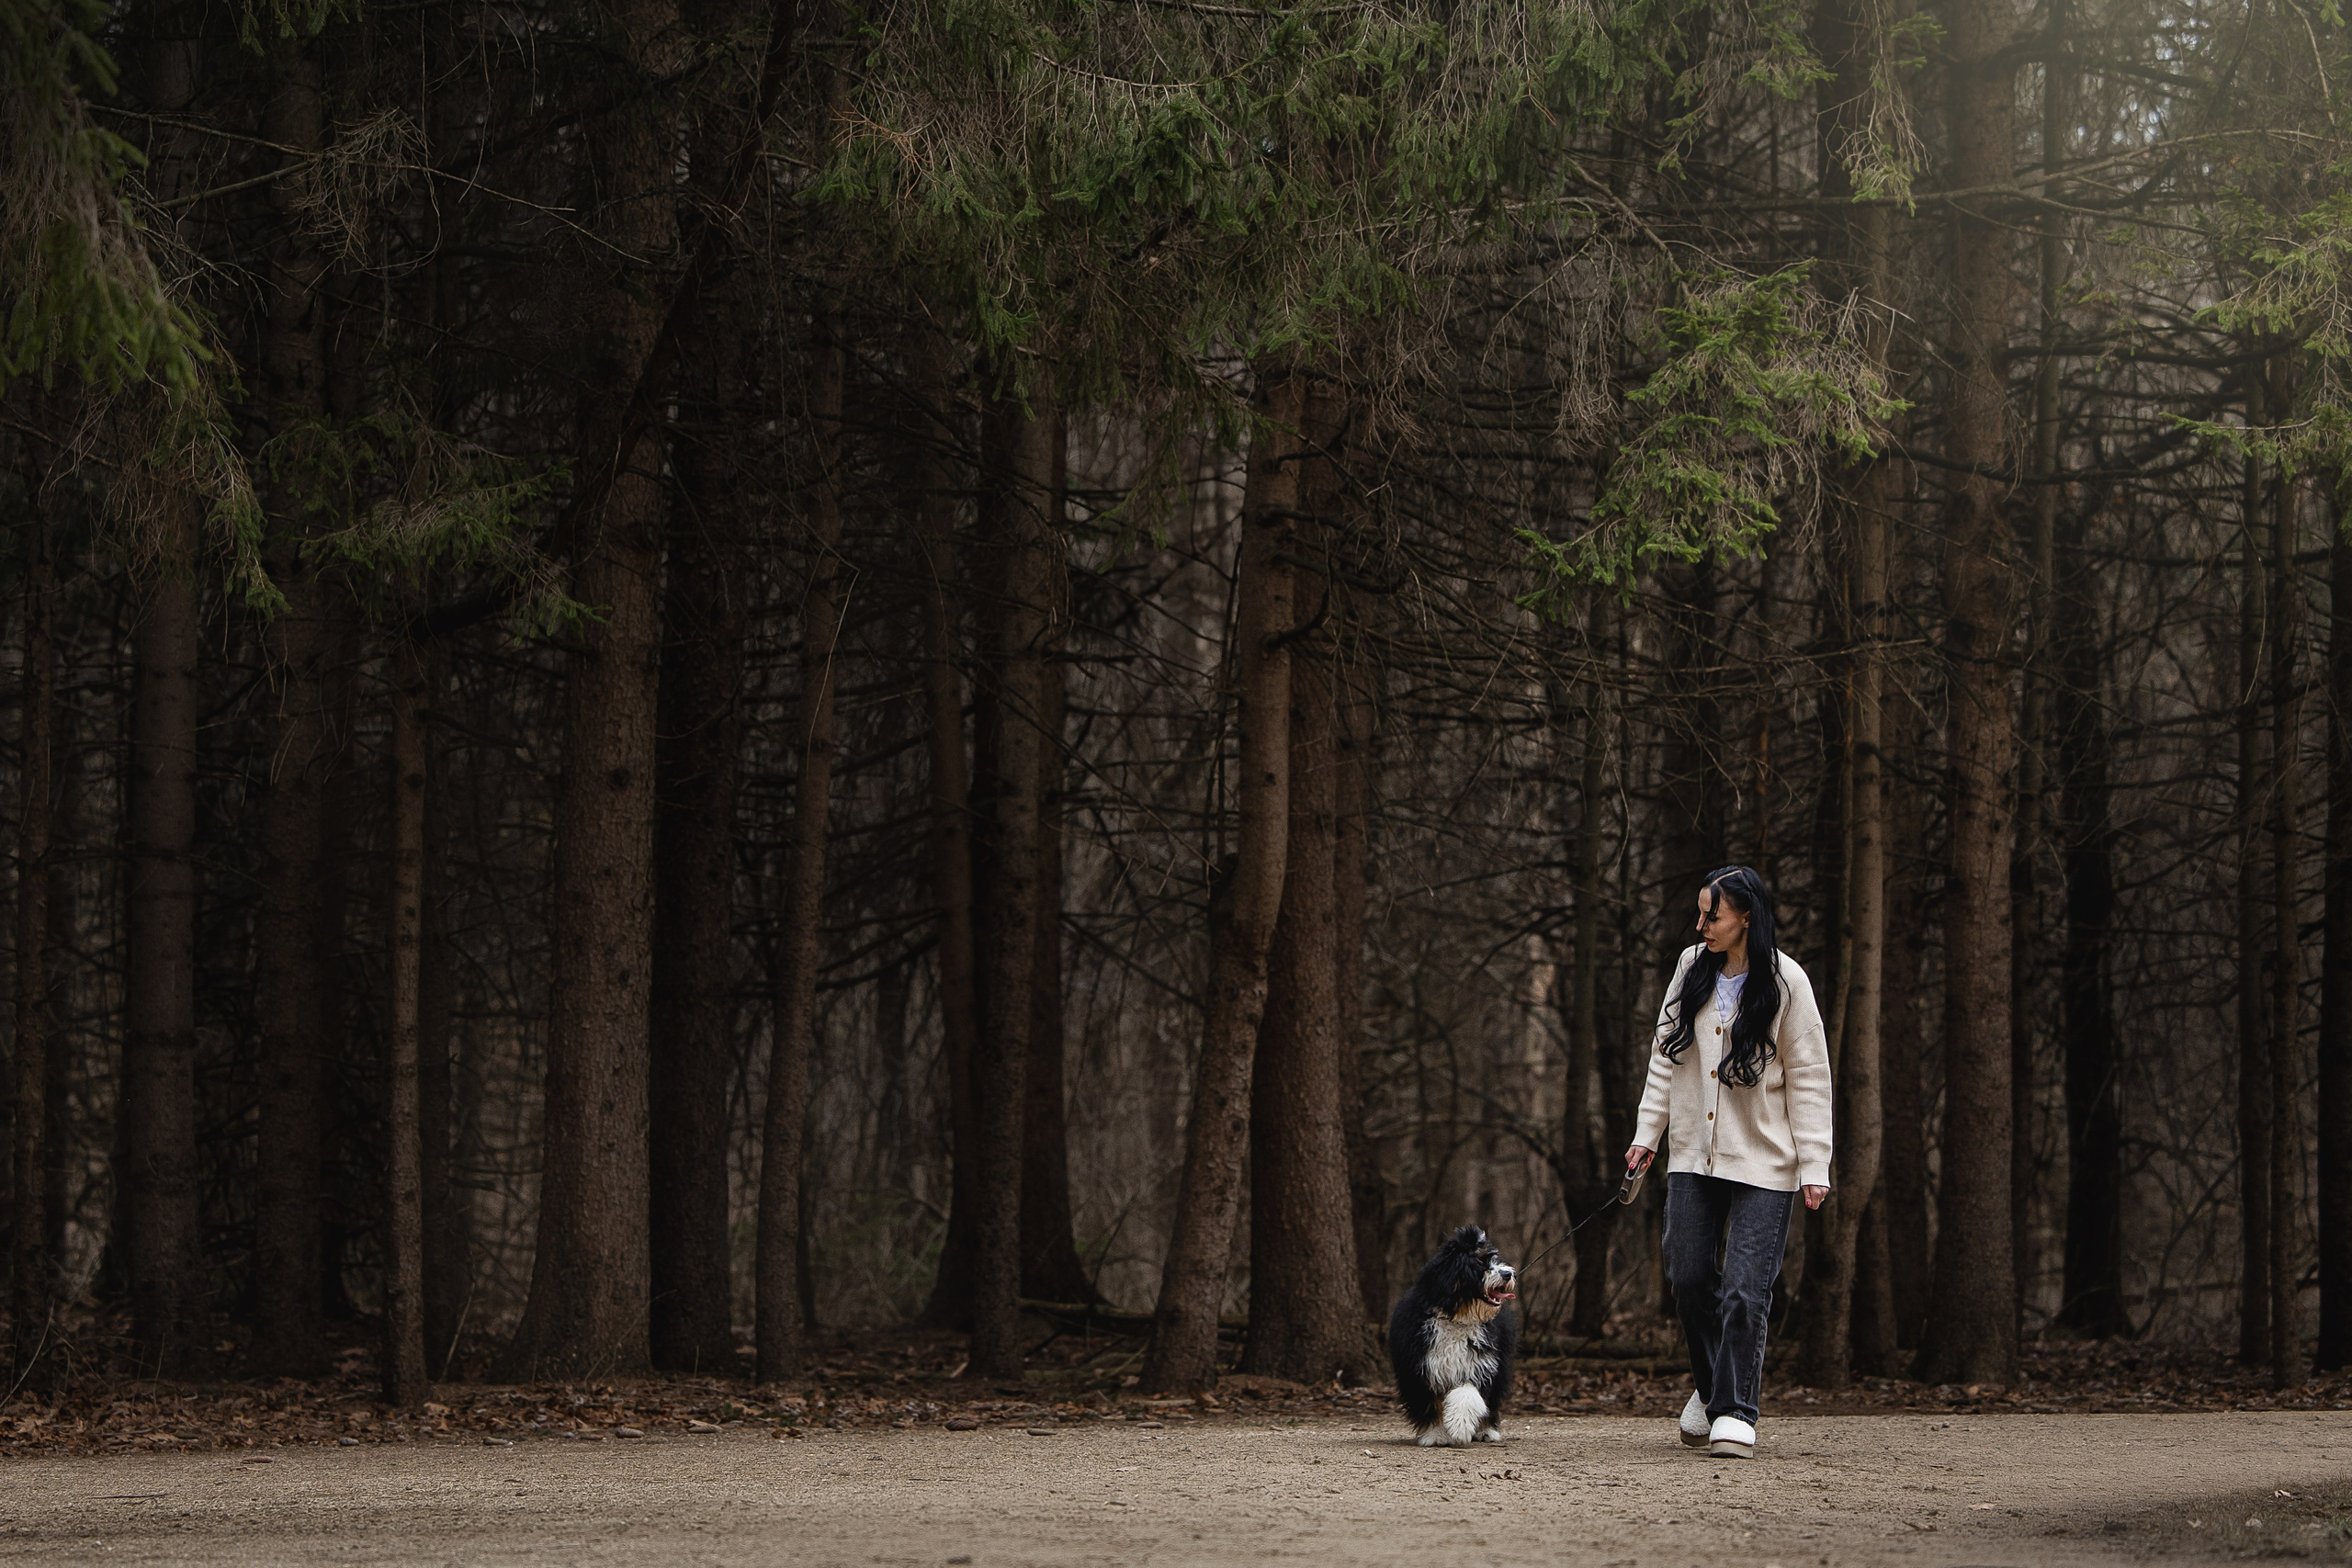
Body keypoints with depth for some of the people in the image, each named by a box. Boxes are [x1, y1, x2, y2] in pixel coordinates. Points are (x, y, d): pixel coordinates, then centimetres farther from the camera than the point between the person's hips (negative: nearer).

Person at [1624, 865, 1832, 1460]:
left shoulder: (1786, 983, -9)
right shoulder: (1692, 969, 4)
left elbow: (1808, 1079, -6)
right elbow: (1665, 1056, 12)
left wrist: (1814, 1165, -9)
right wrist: (1647, 1132, 8)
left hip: (1763, 1162, -5)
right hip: (1695, 1153, 5)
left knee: (1746, 1290, -9)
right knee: (1688, 1275, 3)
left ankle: (1735, 1412, -2)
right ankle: (1712, 1385, 25)